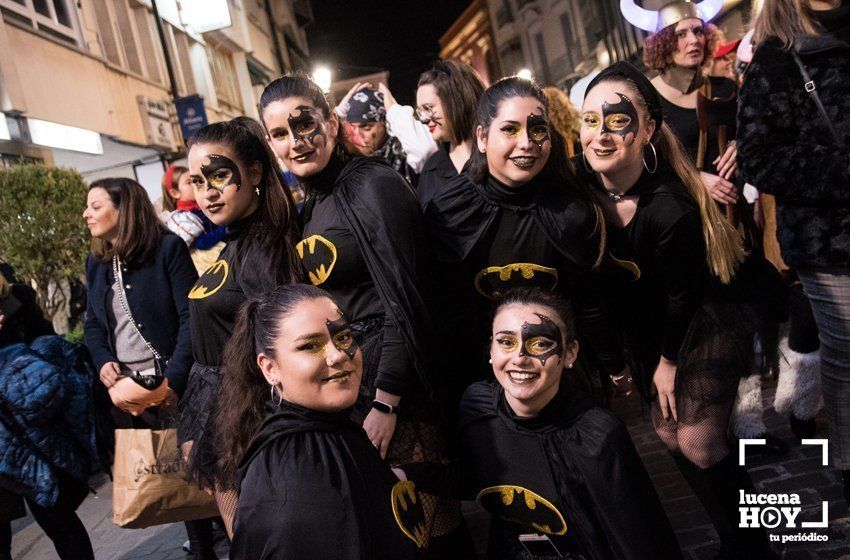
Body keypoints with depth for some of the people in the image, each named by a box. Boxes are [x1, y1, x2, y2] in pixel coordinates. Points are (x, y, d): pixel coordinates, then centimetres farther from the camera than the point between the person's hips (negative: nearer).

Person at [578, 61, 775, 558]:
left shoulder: (671, 210, -32)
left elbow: (682, 294, -18)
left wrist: (668, 360, -5)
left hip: (709, 312, -6)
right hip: (647, 318, 6)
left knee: (697, 443, -7)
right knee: (669, 433, 11)